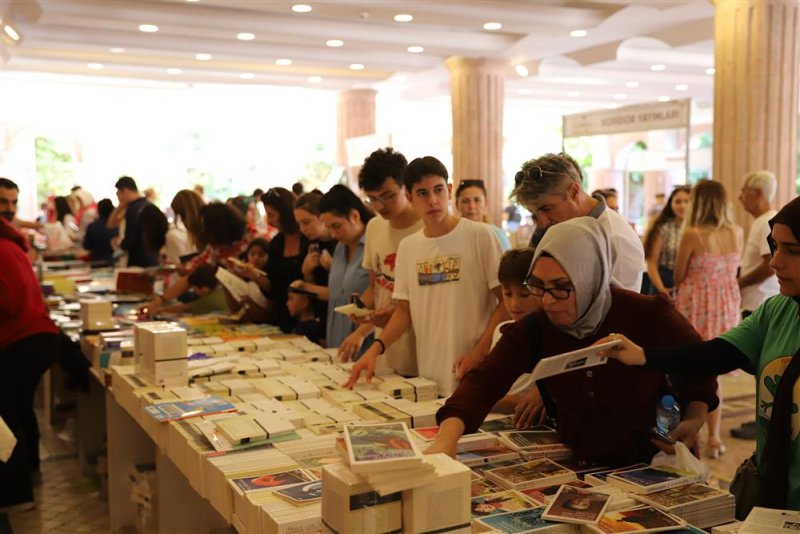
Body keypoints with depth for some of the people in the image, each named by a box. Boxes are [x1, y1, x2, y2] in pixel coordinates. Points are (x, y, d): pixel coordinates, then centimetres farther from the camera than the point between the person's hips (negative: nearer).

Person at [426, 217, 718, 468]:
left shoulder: (650, 317, -13)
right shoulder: (533, 329, -7)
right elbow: (485, 380, -21)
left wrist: (694, 420, -10)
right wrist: (448, 436, -37)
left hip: (654, 465, -1)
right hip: (579, 466, 2)